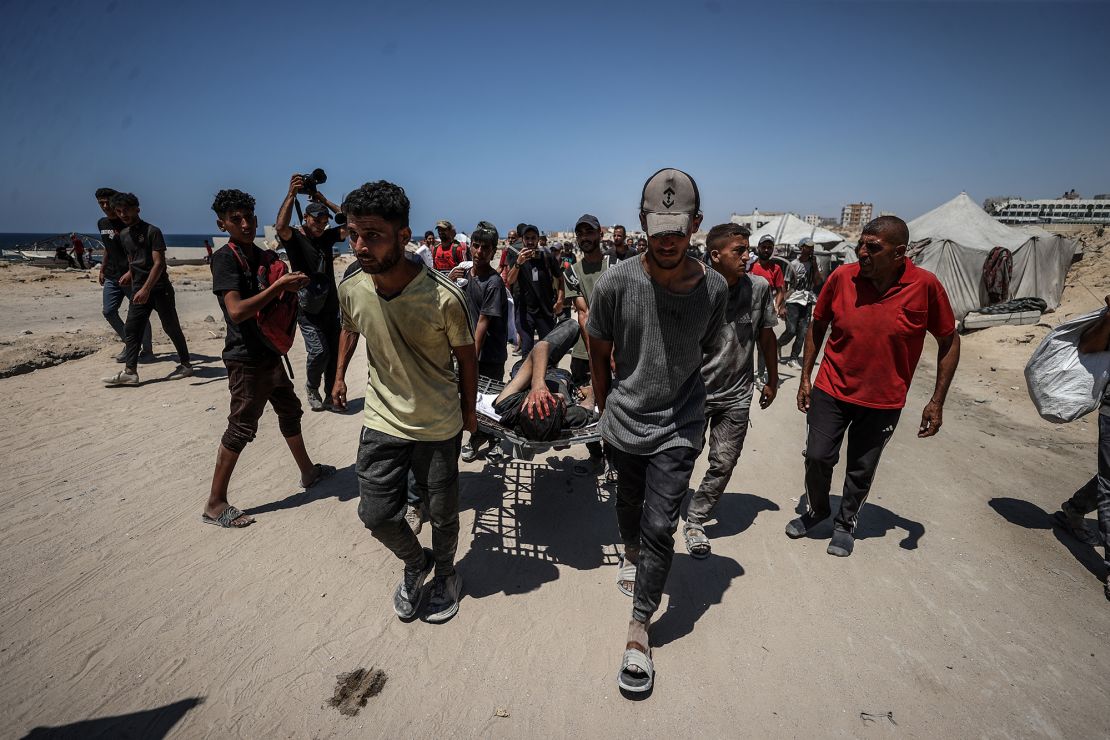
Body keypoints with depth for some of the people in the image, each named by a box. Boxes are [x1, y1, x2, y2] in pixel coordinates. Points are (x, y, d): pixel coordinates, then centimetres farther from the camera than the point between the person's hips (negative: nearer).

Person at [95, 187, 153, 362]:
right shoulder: (102, 223, 12)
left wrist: (131, 272, -24)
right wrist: (102, 269, 20)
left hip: (131, 276, -7)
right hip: (111, 276, 8)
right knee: (108, 311, 4)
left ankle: (147, 350, 9)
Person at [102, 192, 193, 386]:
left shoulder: (152, 231, -10)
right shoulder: (123, 235, 12)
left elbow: (159, 263, -17)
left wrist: (146, 289, -23)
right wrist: (130, 273, 11)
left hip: (159, 288, -7)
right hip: (139, 289, 7)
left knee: (171, 328, 2)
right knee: (131, 329, 0)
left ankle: (186, 364, 14)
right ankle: (130, 371, 0)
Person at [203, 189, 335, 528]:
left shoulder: (260, 255, 10)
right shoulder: (225, 258, -16)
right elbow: (236, 311, -29)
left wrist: (290, 287, 4)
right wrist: (278, 285, -27)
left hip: (269, 353, 9)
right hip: (246, 358, -9)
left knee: (290, 411, 19)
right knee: (241, 427, -3)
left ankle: (308, 472, 37)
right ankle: (215, 504, 10)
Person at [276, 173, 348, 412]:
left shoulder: (327, 237, 10)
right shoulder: (295, 238, -5)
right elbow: (281, 226, -27)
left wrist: (325, 201, 1)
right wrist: (291, 194, -27)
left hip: (331, 307, 5)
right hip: (308, 310, -5)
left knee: (334, 353, 7)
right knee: (318, 351, -16)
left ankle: (330, 395, 22)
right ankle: (311, 388, 13)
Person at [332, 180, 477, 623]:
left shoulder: (443, 297, -24)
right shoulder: (352, 290, -12)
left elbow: (466, 358, -8)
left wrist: (469, 412, 3)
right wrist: (340, 376, 14)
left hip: (439, 427, -3)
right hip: (382, 421, 3)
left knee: (442, 514, 13)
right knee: (377, 514, 6)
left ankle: (445, 575, 44)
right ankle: (416, 564, 39)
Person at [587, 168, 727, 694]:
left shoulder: (713, 288, -11)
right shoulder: (615, 284, -16)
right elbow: (599, 353, 0)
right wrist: (606, 407, 9)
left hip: (679, 427, -1)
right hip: (624, 422, 1)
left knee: (660, 527, -2)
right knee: (629, 501, 24)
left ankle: (639, 629, 15)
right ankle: (631, 552, 57)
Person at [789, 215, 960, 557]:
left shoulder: (925, 286, -14)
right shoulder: (842, 277, -11)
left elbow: (949, 341, -3)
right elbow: (817, 326, 4)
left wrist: (937, 401, -5)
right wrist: (805, 378, 3)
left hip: (883, 402, -1)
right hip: (831, 391, 1)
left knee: (861, 470, 12)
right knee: (817, 456, 6)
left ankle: (846, 523, 37)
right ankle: (816, 510, 36)